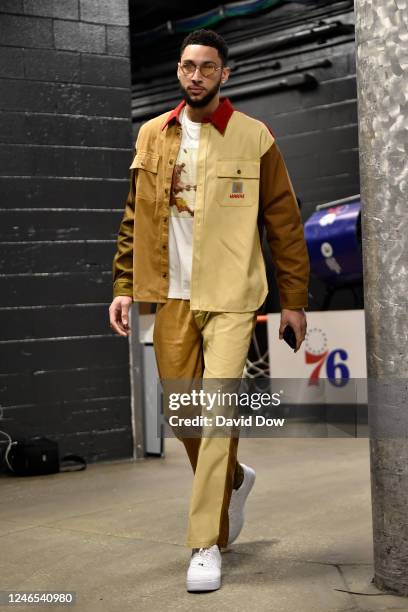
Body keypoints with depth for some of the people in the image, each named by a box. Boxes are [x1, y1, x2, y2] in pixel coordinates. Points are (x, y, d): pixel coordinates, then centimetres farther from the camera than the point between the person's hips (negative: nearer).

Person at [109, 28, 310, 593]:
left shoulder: (254, 138, -3)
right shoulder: (153, 136, 8)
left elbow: (284, 223, 0)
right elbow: (135, 218, 13)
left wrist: (295, 300, -1)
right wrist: (123, 286, 5)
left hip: (230, 297, -4)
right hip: (171, 297, 4)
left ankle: (207, 544, -7)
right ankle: (234, 480, 40)